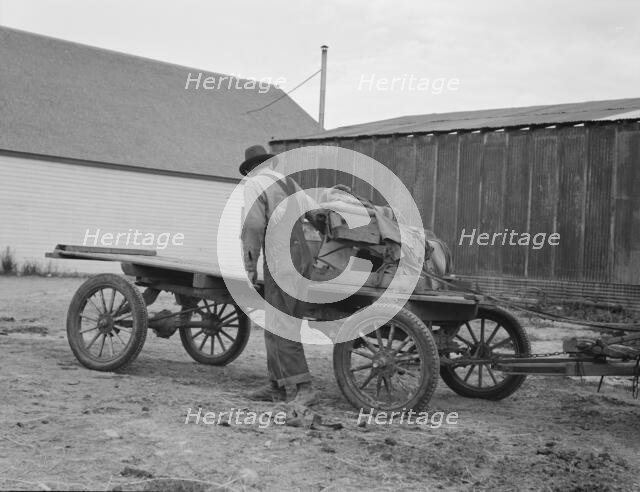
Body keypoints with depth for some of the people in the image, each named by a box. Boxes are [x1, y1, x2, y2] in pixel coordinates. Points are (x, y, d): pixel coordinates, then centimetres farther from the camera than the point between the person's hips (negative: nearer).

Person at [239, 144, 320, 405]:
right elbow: (313, 209, 26)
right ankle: (276, 386, 17)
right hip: (302, 257, 8)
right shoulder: (288, 182, 18)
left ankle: (304, 387, -12)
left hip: (281, 263, -8)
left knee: (278, 327, -6)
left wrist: (250, 266, -8)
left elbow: (253, 225, -13)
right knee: (276, 325, 13)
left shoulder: (254, 185, -3)